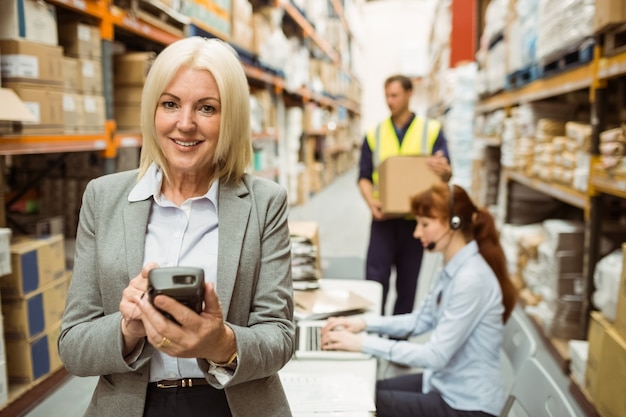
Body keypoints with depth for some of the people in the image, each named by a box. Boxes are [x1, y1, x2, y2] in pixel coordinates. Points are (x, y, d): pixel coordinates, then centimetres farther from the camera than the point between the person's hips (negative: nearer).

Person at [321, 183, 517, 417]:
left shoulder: (471, 279, -27)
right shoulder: (453, 268, 3)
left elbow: (435, 356, -28)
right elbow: (420, 320, 9)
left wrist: (362, 343, -27)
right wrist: (365, 323, -4)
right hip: (445, 381, 8)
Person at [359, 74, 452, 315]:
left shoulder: (432, 130, 3)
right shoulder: (374, 134, 7)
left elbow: (447, 174, -2)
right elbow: (364, 176, 6)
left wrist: (443, 170, -27)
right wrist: (371, 201, -15)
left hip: (416, 218, 0)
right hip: (384, 219, 0)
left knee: (407, 283, 10)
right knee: (375, 280, -4)